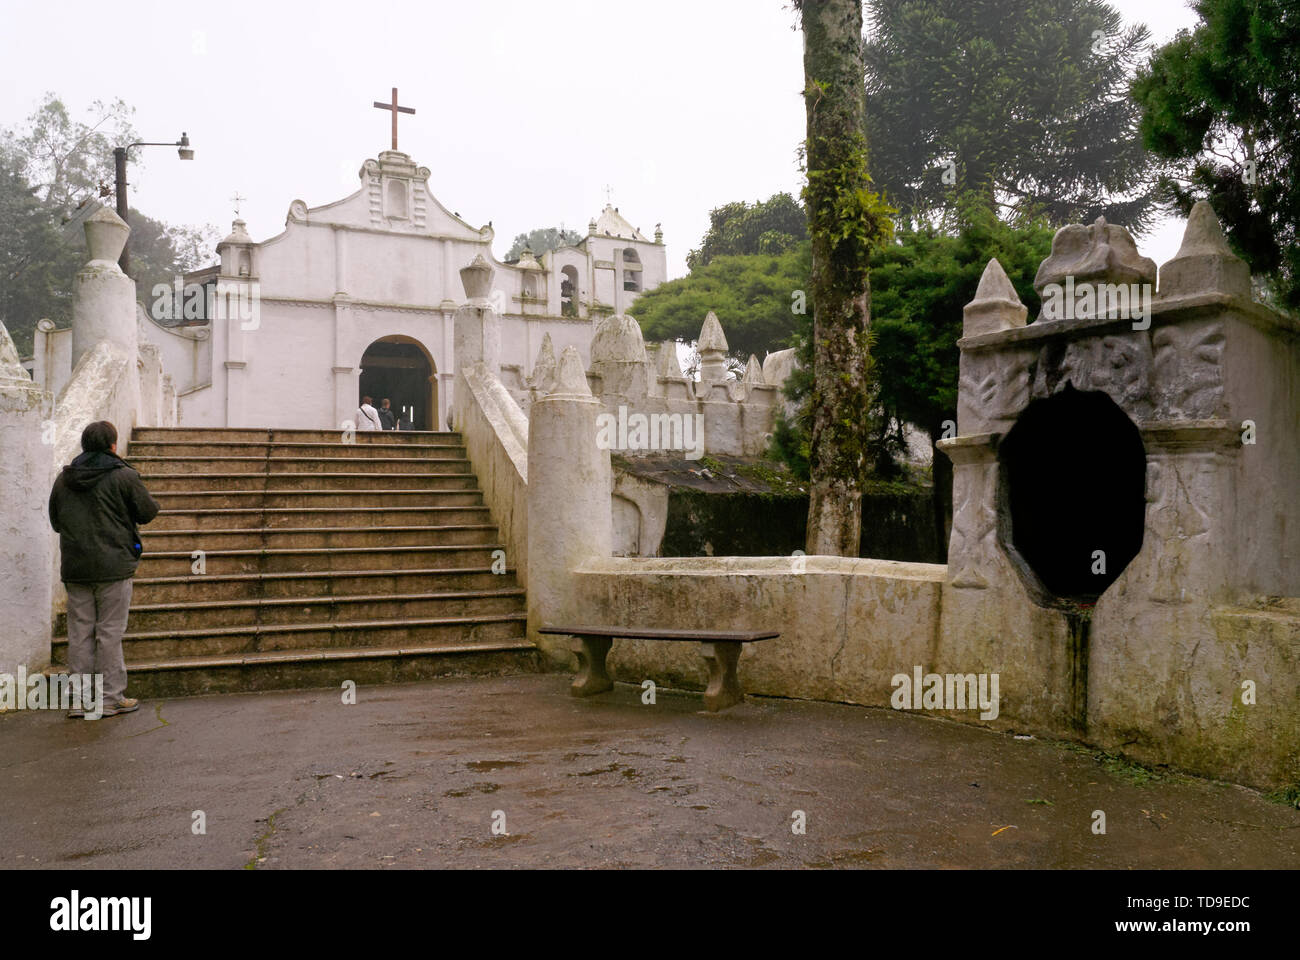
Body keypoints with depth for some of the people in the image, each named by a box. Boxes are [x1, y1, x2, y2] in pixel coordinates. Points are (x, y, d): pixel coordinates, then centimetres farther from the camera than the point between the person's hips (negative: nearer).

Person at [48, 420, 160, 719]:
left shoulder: (63, 479, 8)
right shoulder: (124, 476, -9)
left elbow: (55, 521, 16)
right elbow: (147, 512, -4)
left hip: (74, 569, 5)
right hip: (113, 566, -5)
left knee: (80, 632, 9)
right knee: (110, 632, 0)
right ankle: (111, 698, 4)